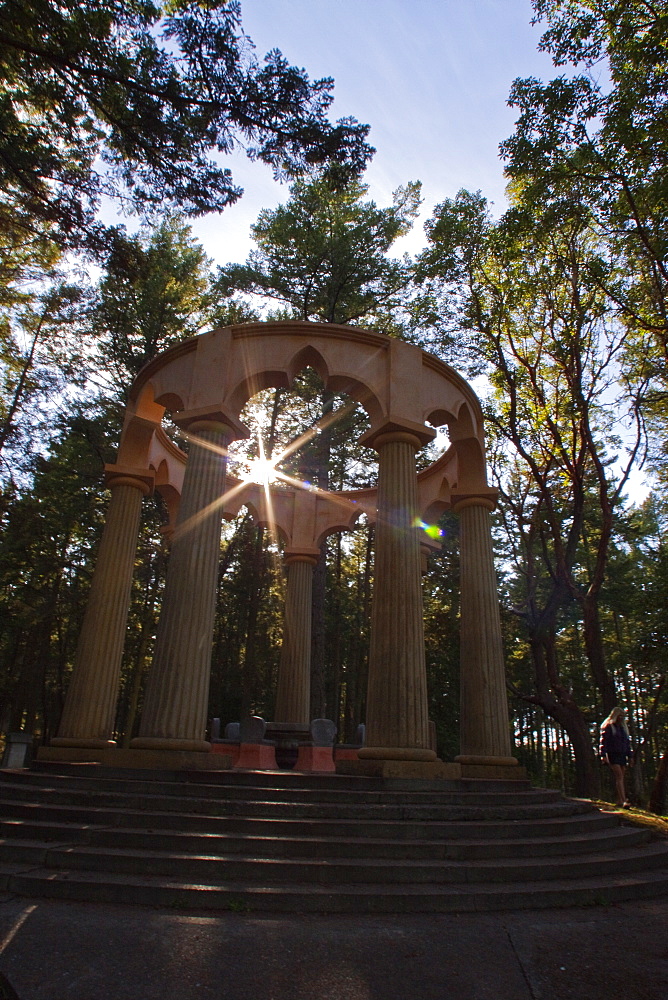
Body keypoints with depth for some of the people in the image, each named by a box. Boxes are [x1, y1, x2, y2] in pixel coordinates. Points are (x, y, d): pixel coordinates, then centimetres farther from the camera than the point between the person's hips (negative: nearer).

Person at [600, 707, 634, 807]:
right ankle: (624, 801, -21)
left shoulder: (623, 727, 18)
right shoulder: (607, 726, -3)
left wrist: (630, 755, 18)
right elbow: (603, 741, -9)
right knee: (619, 777, -14)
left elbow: (627, 742, 24)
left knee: (620, 778, 6)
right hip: (612, 755, -6)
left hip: (622, 755, 6)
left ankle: (619, 801, 11)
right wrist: (604, 755, -16)